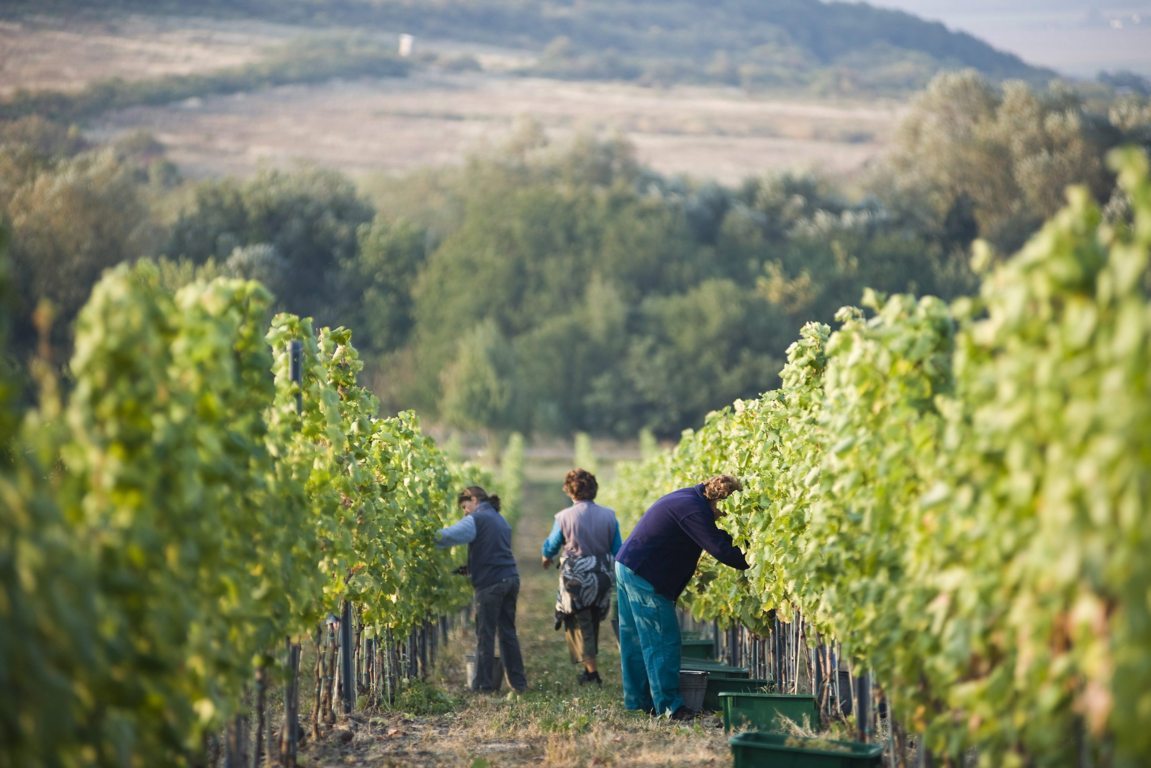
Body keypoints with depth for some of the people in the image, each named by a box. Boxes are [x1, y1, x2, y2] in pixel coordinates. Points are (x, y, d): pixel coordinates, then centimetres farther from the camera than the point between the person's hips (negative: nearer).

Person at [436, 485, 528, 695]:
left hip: (490, 583, -8)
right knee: (508, 633, 13)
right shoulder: (501, 520, 20)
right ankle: (518, 683, 14)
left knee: (485, 635, -1)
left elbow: (448, 536, -17)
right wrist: (469, 568, 22)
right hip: (510, 579, 8)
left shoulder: (476, 520, -6)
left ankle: (483, 685, 2)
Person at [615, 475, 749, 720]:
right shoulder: (693, 510, -21)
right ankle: (670, 706, -6)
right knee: (663, 642, -7)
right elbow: (720, 550, -25)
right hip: (645, 578, -11)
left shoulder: (688, 498, 12)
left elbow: (714, 537, 20)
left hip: (626, 566, 11)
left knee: (636, 640, 15)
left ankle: (638, 700, 21)